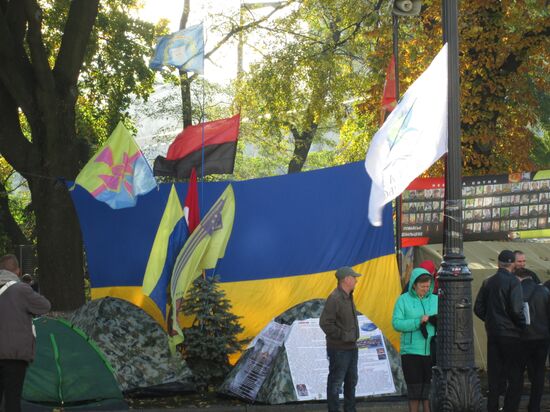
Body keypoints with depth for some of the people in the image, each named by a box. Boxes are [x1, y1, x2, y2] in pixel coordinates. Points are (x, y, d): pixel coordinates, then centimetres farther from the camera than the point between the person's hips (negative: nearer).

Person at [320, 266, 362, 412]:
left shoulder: (348, 297, 10)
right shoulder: (334, 298, -19)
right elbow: (325, 323, -23)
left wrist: (354, 336, 12)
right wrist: (342, 336, -19)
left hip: (351, 347, 10)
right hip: (339, 349, -10)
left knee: (351, 380, 18)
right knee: (336, 382, -3)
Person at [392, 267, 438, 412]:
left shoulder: (435, 300, 7)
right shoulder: (404, 300, -1)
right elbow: (396, 323, -9)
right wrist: (419, 321, -18)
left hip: (432, 351, 2)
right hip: (411, 351, -2)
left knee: (429, 388, 5)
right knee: (414, 387, 5)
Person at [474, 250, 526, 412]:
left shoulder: (487, 282, 6)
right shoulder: (513, 281, -12)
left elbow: (478, 308, 7)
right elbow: (516, 309, -19)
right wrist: (523, 326, -4)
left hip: (493, 333, 6)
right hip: (511, 334, -6)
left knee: (494, 375, 12)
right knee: (514, 377, 0)